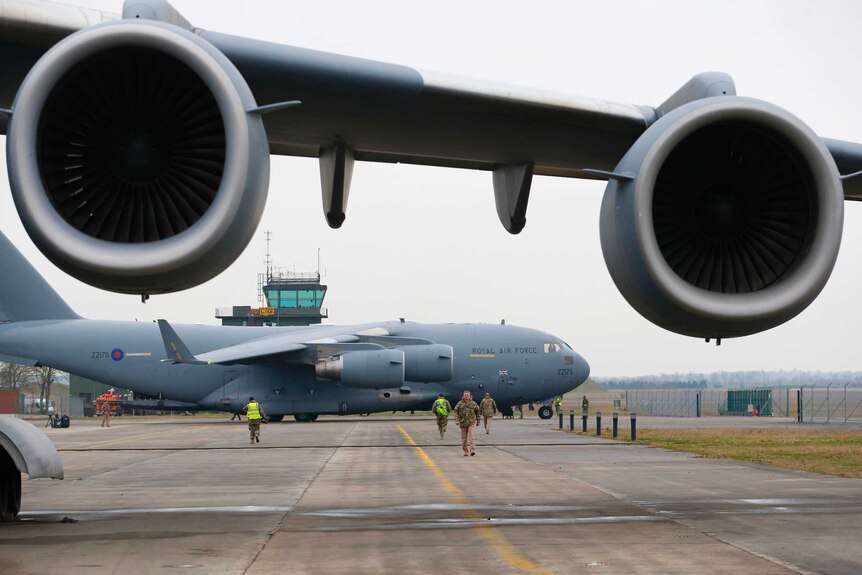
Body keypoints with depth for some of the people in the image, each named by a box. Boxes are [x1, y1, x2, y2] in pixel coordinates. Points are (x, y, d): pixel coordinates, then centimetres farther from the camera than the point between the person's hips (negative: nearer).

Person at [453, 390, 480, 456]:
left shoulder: (473, 403, 3)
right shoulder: (460, 403, 2)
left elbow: (477, 412, 13)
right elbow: (456, 412, -2)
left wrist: (478, 420, 14)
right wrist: (457, 420, -14)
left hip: (471, 422, -2)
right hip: (463, 423, 2)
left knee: (471, 436, -15)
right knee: (464, 437, 5)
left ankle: (472, 450, -18)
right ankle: (466, 451, 14)